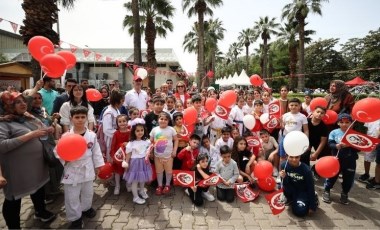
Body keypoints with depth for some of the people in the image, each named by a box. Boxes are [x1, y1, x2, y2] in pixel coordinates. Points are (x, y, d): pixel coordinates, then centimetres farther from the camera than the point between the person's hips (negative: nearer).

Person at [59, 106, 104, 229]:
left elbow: (96, 151, 3)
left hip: (87, 170, 3)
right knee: (72, 197, 10)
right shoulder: (66, 136, -12)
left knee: (88, 193, 22)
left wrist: (97, 165, 7)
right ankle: (75, 218, 30)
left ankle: (86, 208, 49)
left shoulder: (92, 135, -6)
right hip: (72, 171, -2)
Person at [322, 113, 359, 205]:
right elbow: (330, 144, -12)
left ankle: (344, 194, 34)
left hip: (350, 161, 2)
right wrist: (337, 146, -30)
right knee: (332, 176, 9)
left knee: (348, 178, 13)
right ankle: (326, 191, 27)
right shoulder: (334, 132, -5)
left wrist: (350, 145, -25)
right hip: (337, 159, -1)